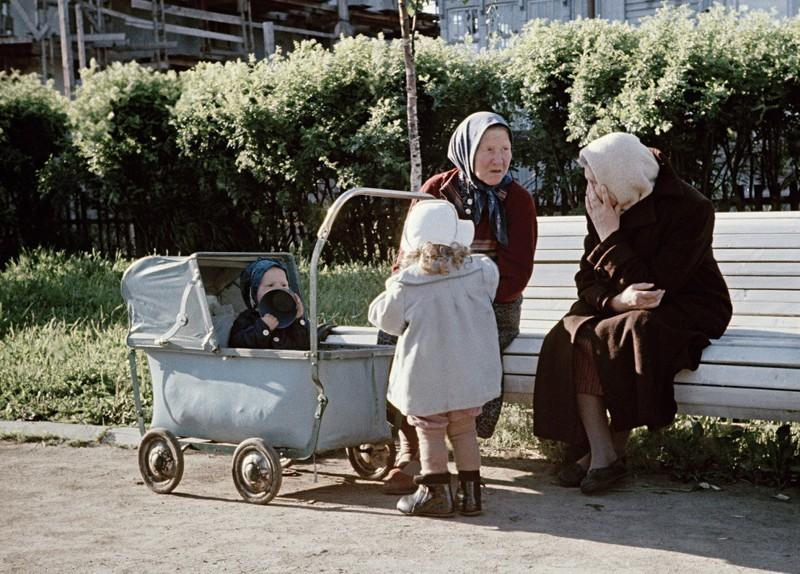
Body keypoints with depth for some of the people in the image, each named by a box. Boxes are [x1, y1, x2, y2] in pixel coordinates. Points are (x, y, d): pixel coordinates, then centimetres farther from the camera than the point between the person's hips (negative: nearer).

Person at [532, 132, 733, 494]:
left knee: (625, 337, -35)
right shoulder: (602, 208, -2)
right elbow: (587, 277, -2)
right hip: (621, 309, 5)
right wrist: (614, 299, -25)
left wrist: (610, 236, -24)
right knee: (573, 335, -25)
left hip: (687, 309, -5)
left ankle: (614, 450, -17)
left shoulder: (690, 208, -19)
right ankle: (599, 454, -28)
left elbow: (656, 286, -23)